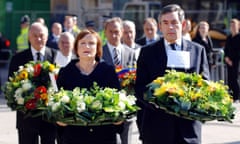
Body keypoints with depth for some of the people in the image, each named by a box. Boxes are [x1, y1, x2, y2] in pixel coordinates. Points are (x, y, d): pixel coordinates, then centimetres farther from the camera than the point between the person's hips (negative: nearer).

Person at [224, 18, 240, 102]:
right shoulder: (229, 37, 15)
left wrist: (232, 60, -10)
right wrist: (226, 57, -1)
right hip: (229, 62, 6)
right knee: (230, 79, 3)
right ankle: (230, 97, 7)